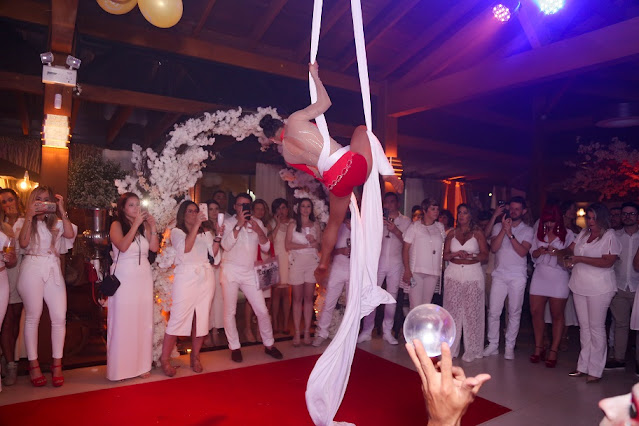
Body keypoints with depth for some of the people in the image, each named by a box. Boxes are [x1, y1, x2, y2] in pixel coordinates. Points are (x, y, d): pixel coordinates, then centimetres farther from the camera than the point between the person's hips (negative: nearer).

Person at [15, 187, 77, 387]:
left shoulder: (56, 223, 13)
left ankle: (57, 364, 6)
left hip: (53, 271, 2)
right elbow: (23, 242, -9)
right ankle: (34, 365, 14)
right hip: (32, 270, -2)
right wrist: (29, 215, -10)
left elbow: (70, 234, -7)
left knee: (59, 317, -4)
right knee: (33, 317, 3)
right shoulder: (24, 222, 9)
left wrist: (62, 210, -5)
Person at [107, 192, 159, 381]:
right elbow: (122, 246, -18)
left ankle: (141, 364, 17)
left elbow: (155, 247, 0)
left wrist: (153, 227, -9)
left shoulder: (144, 225, 9)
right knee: (123, 321, 0)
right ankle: (120, 367, 11)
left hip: (144, 277, 4)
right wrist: (135, 224, -19)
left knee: (143, 320, 7)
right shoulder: (117, 225, -1)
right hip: (124, 278, -4)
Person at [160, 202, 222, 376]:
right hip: (185, 276, -4)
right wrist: (196, 225, -16)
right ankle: (164, 359, 5)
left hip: (205, 276, 4)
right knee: (178, 318, -7)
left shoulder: (205, 232, 17)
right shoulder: (176, 231, 6)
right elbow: (185, 248, -14)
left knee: (201, 319, 5)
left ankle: (195, 357, 18)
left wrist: (217, 237, -9)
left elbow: (214, 253, 6)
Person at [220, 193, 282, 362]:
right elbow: (226, 245, -17)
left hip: (250, 272, 3)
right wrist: (239, 225, -22)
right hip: (231, 271, -2)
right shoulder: (228, 223, -2)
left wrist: (259, 231, -14)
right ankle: (234, 347, 20)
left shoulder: (257, 223, 8)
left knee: (262, 310, 3)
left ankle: (269, 344, 19)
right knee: (230, 311, 5)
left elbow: (266, 247, 3)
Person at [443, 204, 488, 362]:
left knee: (472, 311, -2)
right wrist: (456, 254, -12)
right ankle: (451, 347, 10)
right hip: (453, 274, 2)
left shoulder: (478, 232, 5)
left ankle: (471, 350, 8)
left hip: (473, 274, -2)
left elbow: (485, 255, 0)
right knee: (452, 310, 1)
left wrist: (471, 255, -17)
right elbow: (445, 255, 7)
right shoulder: (452, 233, 11)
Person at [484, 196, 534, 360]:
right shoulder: (498, 227, 7)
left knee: (514, 313, 5)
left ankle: (509, 347, 16)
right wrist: (503, 229, -14)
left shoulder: (528, 230, 4)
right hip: (499, 274, 1)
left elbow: (523, 252, -11)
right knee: (493, 311, 0)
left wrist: (510, 234, -18)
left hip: (517, 276, -1)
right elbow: (493, 248, -7)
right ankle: (493, 345, 12)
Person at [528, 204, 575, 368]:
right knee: (536, 312, 3)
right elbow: (533, 253, 9)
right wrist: (541, 251, -13)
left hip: (558, 277, -3)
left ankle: (553, 351, 12)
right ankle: (539, 348, 18)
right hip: (540, 275, 3)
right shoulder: (539, 232, 8)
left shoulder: (568, 234, -2)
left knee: (557, 315, 4)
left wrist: (558, 252, -21)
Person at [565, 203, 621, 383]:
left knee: (596, 328, 0)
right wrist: (568, 258, -10)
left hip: (599, 289, -6)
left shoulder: (610, 236, -10)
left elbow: (608, 262, -19)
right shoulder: (583, 233, 9)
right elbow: (570, 249, 12)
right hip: (580, 286, 6)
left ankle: (595, 371, 9)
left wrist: (580, 259, -19)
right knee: (584, 327, 12)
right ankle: (583, 366, 22)